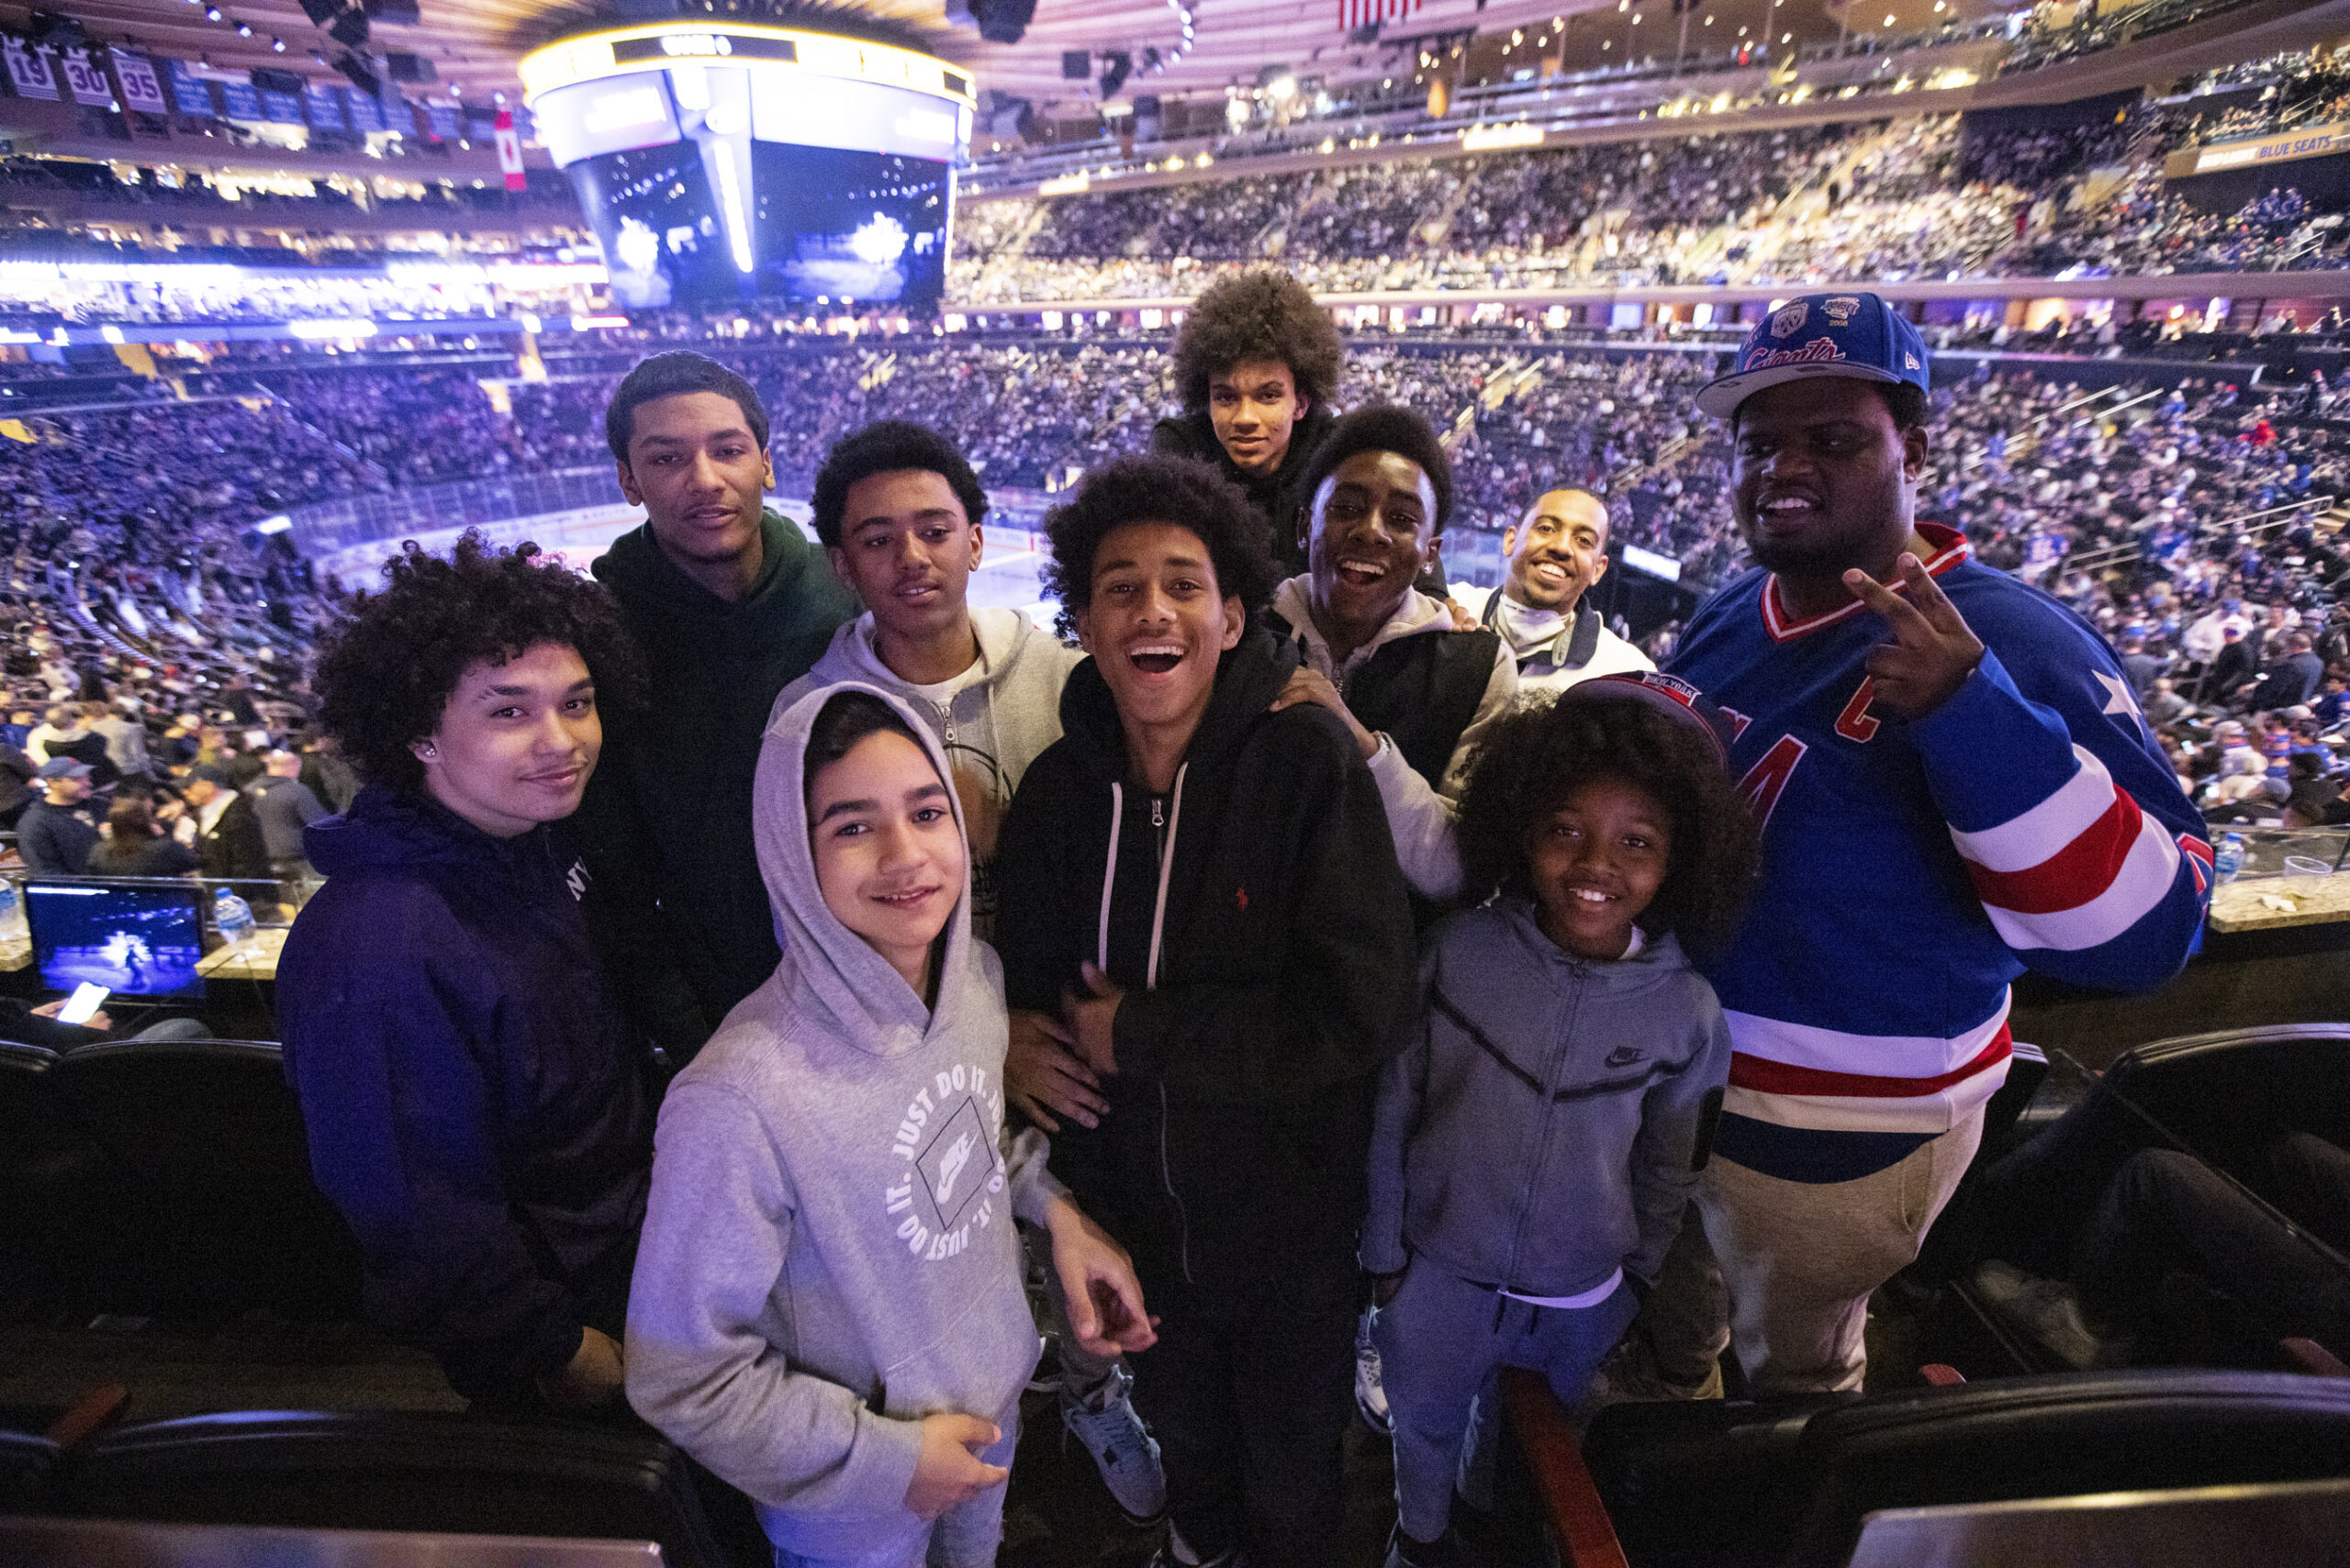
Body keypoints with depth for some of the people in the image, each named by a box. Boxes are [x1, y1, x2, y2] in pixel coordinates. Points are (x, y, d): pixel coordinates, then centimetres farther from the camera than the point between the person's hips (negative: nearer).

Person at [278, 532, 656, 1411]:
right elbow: (423, 1219, -27)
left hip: (637, 1239, 7)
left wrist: (659, 1159, 13)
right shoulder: (378, 954, -35)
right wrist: (561, 1347, -16)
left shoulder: (539, 837, -8)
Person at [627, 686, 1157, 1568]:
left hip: (996, 1410, 5)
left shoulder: (979, 975, -14)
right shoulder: (740, 1103, -34)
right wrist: (885, 1459, -18)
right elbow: (682, 1378, -23)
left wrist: (1055, 1209, -10)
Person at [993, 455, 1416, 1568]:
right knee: (1176, 1413, 33)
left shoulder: (1309, 759, -23)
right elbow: (1027, 984, 3)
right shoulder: (1061, 784, -9)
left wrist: (1135, 1033, -23)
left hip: (1287, 1212, -4)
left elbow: (1353, 1010, -28)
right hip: (1129, 1195, 4)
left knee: (1292, 1457, 25)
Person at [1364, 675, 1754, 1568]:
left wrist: (1635, 1280, 9)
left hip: (1579, 1301, 1)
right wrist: (1384, 1245, -2)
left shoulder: (1689, 1013, -17)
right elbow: (1395, 1103, -10)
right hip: (1436, 1270, -1)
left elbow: (1670, 1171, -1)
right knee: (1425, 1424, 25)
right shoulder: (1460, 951, -21)